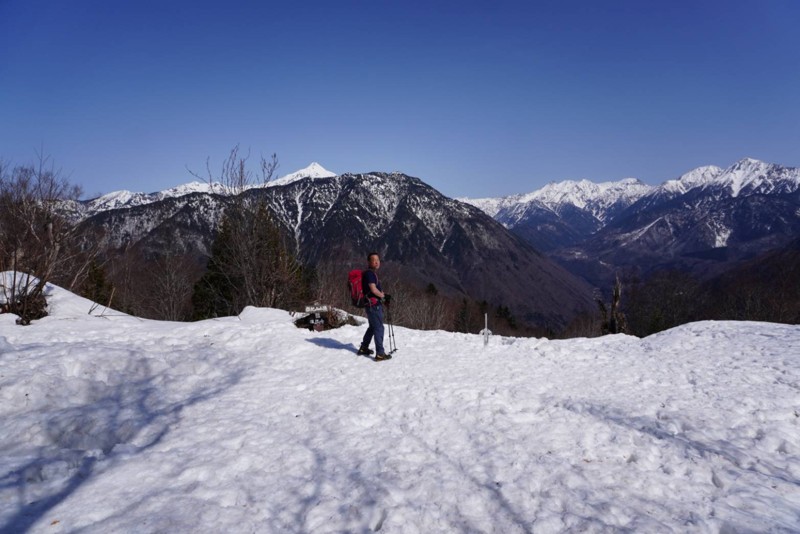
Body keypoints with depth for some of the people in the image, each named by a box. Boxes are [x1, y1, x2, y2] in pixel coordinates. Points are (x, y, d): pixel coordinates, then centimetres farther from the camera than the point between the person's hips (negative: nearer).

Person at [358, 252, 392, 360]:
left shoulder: (372, 273, 16)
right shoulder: (369, 273, -15)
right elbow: (373, 289, -21)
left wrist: (384, 297, 10)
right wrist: (384, 296, -9)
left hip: (372, 304, 10)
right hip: (374, 305, -10)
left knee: (372, 327, 21)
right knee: (379, 328, -6)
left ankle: (363, 348, 31)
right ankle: (380, 354, -3)